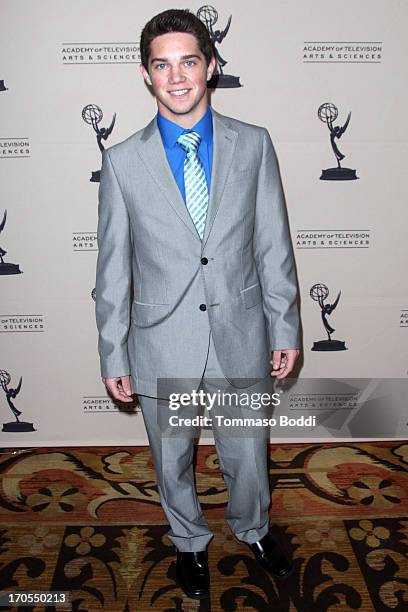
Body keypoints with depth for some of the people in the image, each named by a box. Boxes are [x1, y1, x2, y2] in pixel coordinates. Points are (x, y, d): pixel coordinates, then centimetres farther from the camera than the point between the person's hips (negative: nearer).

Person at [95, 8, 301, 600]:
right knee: (172, 463, 20)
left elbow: (273, 246, 0)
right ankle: (190, 540, 51)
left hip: (241, 337, 1)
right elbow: (113, 268, -2)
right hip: (162, 345, 0)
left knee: (247, 456, 19)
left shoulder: (254, 144, -2)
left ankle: (253, 528, 53)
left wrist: (285, 329, 1)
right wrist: (113, 356, -1)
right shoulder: (123, 160, -5)